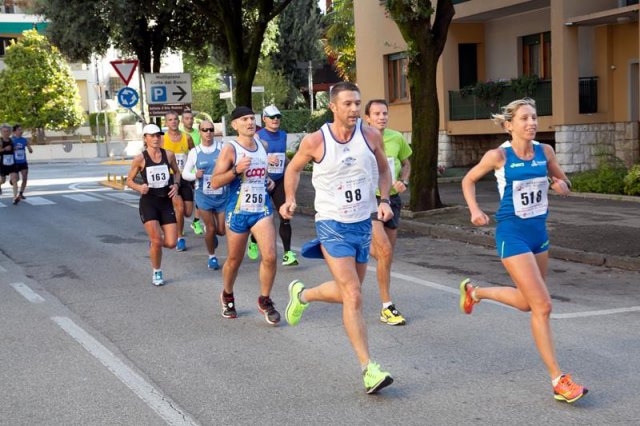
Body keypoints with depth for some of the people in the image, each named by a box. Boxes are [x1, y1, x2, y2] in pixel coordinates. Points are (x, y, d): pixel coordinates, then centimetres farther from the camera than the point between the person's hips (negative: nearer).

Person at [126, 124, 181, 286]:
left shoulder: (169, 155, 0)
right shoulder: (140, 159, -7)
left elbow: (177, 172, 17)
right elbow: (129, 180, 3)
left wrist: (176, 185, -3)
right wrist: (139, 187, -17)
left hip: (166, 202, 3)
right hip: (148, 202, -3)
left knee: (171, 243, -4)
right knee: (157, 240, -11)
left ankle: (153, 242, 31)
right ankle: (157, 273, 12)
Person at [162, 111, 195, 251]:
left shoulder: (187, 138, 2)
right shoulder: (162, 139, -4)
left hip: (185, 178, 3)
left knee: (188, 212, 2)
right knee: (180, 208, -18)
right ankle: (180, 238, 1)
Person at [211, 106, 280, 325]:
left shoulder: (263, 145, 9)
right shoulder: (230, 148, -8)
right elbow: (215, 182, -13)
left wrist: (268, 181, 12)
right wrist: (236, 170, -25)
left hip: (262, 210, 3)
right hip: (238, 211, -3)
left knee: (270, 256, -12)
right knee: (234, 260, 11)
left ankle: (265, 301, 7)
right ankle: (227, 296, 38)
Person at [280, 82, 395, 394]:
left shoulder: (371, 136, -4)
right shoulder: (315, 141, -11)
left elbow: (383, 170, 13)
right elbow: (294, 168, 8)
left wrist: (384, 200, -2)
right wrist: (290, 199, -5)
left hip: (363, 224, 5)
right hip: (332, 226, -5)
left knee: (347, 292, 18)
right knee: (353, 297, -13)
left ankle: (302, 294, 48)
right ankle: (368, 368, -8)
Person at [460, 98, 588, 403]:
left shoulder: (545, 152, 1)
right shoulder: (498, 156, -11)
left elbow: (562, 181, 15)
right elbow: (468, 180, 4)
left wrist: (561, 186, -8)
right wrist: (475, 211, -10)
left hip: (538, 231, 7)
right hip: (512, 233, -6)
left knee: (528, 302, 19)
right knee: (542, 305, -11)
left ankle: (474, 292, 45)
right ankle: (558, 381, -4)